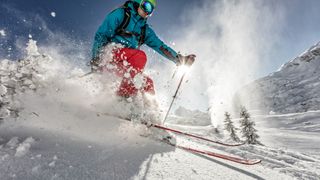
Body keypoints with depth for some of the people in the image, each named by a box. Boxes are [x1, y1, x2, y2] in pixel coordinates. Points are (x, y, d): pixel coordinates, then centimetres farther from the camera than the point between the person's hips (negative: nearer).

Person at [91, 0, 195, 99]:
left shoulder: (145, 29, 18)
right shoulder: (120, 14, 2)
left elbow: (160, 45, 10)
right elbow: (101, 35, -5)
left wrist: (179, 59, 0)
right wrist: (96, 59, -16)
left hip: (125, 64, 6)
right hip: (109, 55, -6)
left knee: (147, 82, -7)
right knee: (140, 56, -28)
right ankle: (123, 94, -32)